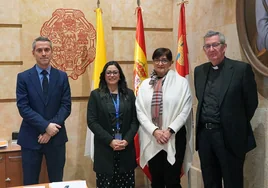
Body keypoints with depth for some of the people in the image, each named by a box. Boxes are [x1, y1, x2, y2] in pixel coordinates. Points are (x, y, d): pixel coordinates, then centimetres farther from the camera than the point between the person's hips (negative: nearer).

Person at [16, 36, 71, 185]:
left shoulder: (62, 76, 4)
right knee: (30, 182, 8)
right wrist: (45, 126, -18)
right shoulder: (23, 77, -1)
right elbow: (23, 107, -9)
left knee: (56, 181, 12)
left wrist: (52, 128, -14)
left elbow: (66, 106, -2)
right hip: (31, 138, -1)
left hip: (56, 137, 1)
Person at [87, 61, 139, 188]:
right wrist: (110, 141, -12)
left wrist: (126, 140, -9)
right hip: (104, 149, -2)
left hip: (126, 148, 2)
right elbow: (92, 122, -4)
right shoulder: (96, 95, 3)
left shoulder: (129, 94, 9)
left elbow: (135, 120, 5)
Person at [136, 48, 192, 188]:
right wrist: (154, 130, -11)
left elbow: (185, 111, -5)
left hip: (174, 137, -3)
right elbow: (140, 111, 1)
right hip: (151, 138, 3)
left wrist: (170, 131, -13)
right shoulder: (145, 84, 7)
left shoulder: (181, 82, 0)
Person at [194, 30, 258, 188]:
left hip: (229, 136, -4)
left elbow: (251, 102, -3)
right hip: (204, 135, 5)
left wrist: (237, 126, 4)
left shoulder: (242, 69, -7)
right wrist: (207, 124, 12)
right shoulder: (199, 71, 9)